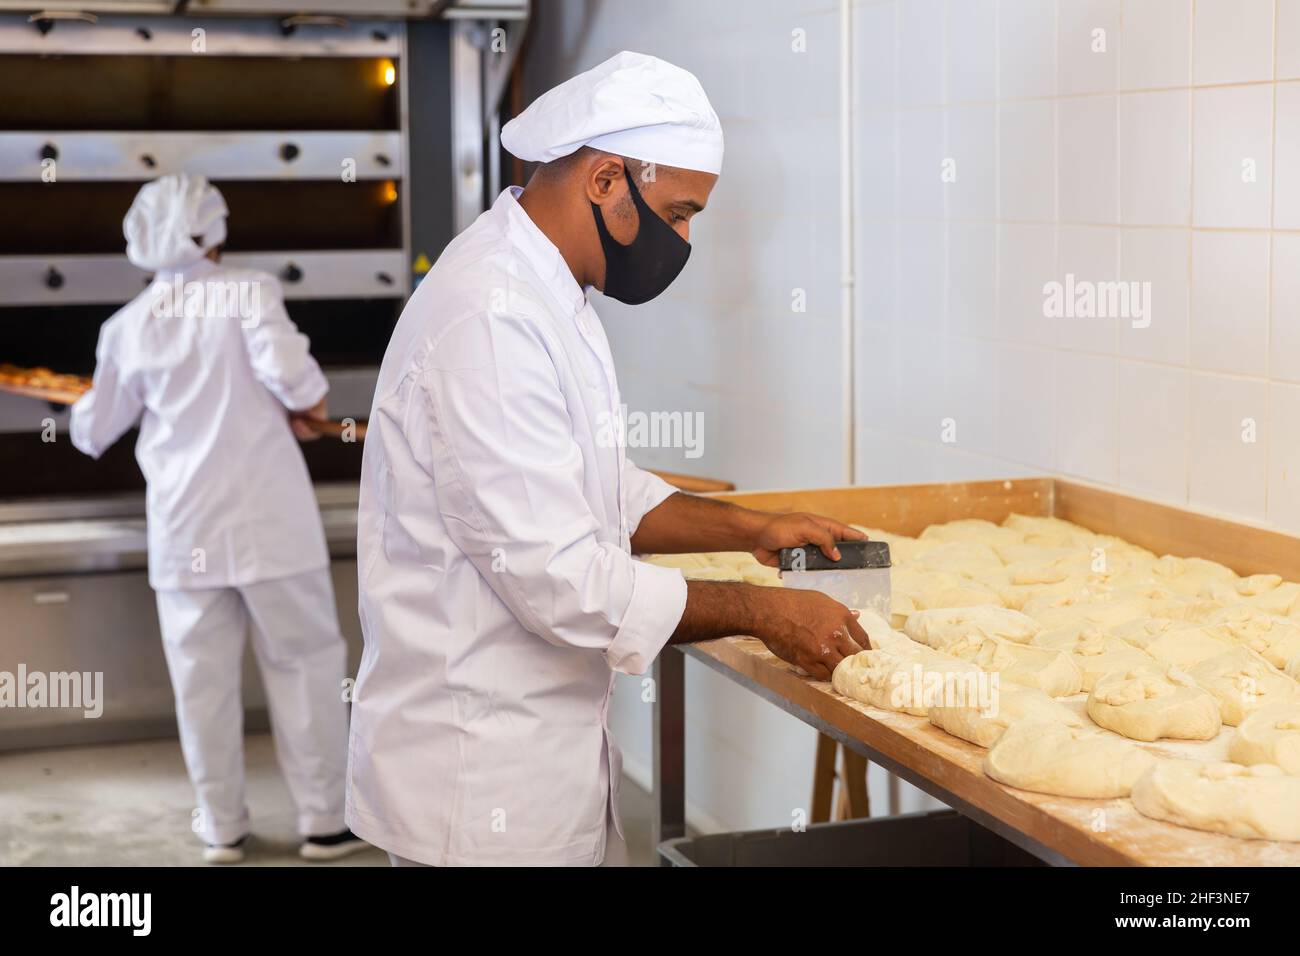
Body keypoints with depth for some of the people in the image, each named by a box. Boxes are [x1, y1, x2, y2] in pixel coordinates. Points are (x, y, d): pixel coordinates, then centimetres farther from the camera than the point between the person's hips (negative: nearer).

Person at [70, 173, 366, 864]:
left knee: (203, 677, 11)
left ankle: (222, 825, 19)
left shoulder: (127, 326, 5)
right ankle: (324, 820, 10)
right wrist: (308, 401, 0)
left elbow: (94, 432, 15)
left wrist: (81, 414, 37)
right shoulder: (246, 291, -5)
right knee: (304, 661, 6)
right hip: (268, 517, -3)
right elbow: (286, 367, -22)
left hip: (184, 528, 3)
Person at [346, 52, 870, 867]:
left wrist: (751, 529, 9)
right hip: (482, 780, -10)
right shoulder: (490, 320, -24)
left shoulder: (547, 296, 11)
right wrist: (761, 612, -17)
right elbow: (560, 578, -26)